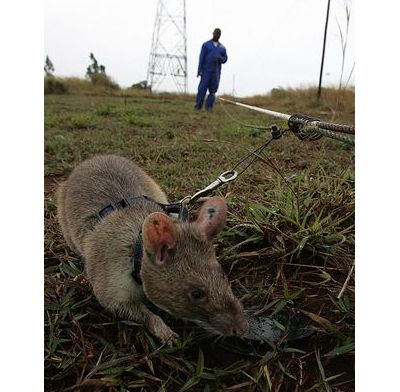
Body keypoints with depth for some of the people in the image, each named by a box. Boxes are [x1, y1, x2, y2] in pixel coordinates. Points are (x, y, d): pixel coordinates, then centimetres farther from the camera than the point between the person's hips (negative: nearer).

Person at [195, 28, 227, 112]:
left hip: (216, 72, 3)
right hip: (206, 71, -3)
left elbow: (225, 59, 15)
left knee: (213, 90, 0)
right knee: (202, 88, -7)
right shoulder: (206, 44, 5)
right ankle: (198, 105, -1)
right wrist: (199, 70, -9)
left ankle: (209, 106, 6)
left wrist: (220, 59, -10)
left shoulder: (222, 48, 14)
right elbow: (201, 58, -1)